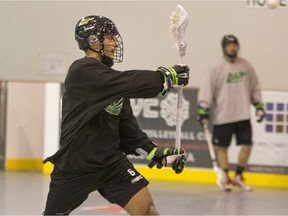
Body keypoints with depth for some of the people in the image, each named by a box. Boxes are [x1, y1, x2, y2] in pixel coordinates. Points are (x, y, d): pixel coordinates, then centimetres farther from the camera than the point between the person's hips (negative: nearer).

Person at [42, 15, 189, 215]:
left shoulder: (113, 81, 10)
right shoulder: (82, 71, -16)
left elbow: (128, 127, 11)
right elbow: (132, 83, -28)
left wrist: (157, 153, 1)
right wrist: (167, 75, -18)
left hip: (112, 161, 6)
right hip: (76, 165, -6)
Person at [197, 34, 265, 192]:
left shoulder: (245, 66, 7)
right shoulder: (217, 68, -7)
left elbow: (254, 87, 16)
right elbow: (207, 89, -9)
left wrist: (259, 106, 12)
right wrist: (203, 110, -14)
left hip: (243, 115, 4)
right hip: (223, 115, -4)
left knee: (247, 145, 0)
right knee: (222, 147, 3)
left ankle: (238, 176, 15)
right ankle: (224, 178, 16)